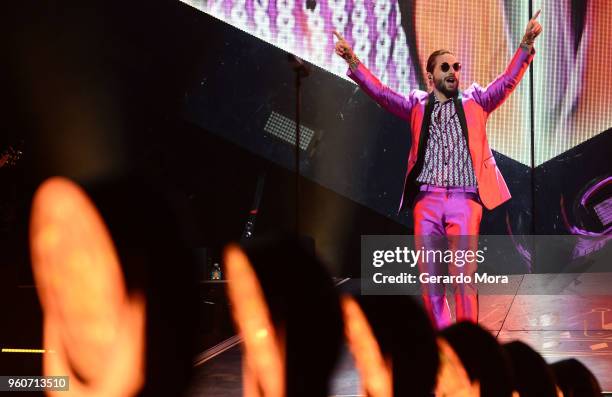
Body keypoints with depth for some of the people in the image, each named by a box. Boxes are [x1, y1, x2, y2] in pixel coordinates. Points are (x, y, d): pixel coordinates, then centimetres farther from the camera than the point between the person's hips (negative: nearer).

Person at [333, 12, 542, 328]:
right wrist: (353, 62, -11)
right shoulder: (418, 105, 15)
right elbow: (380, 92, 4)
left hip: (464, 199, -1)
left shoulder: (475, 101, 14)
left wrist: (526, 45, -13)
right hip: (426, 199, 2)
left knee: (464, 276, -8)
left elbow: (508, 81, 2)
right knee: (429, 278, 2)